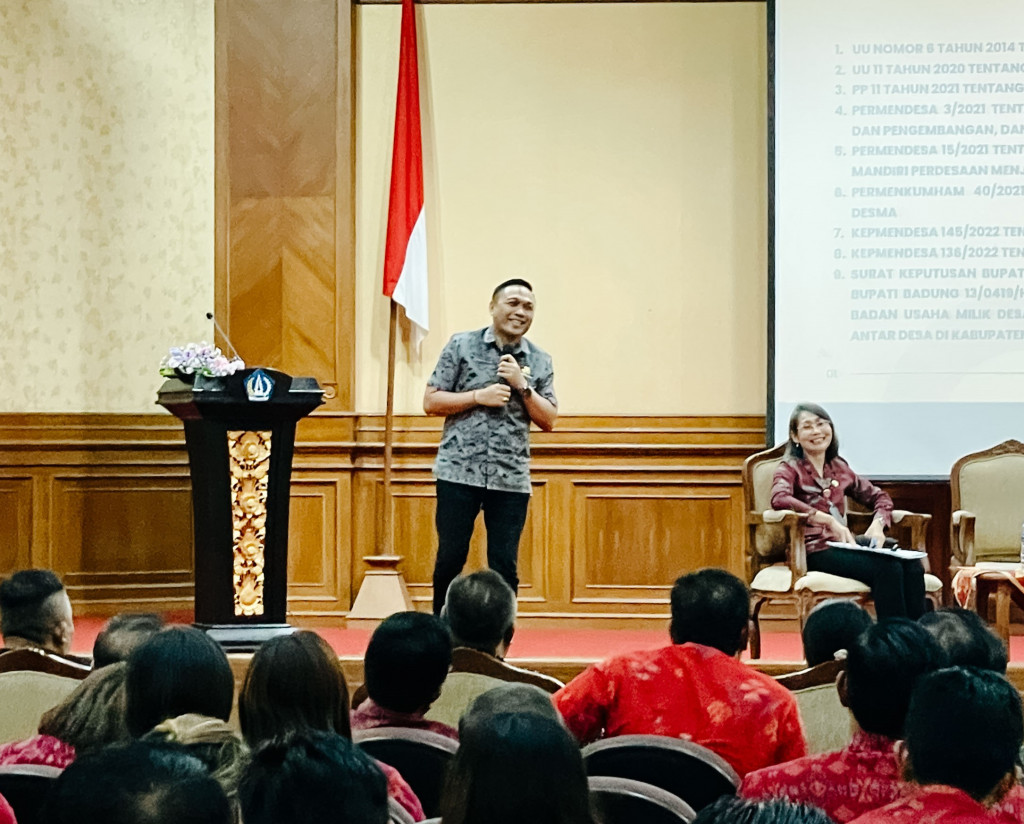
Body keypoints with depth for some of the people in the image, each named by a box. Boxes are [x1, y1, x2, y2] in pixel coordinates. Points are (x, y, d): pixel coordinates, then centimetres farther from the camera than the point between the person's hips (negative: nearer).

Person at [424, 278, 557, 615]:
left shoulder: (539, 361, 9)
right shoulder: (461, 346, 2)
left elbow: (549, 420, 6)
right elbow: (431, 402, 0)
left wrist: (522, 386, -8)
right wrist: (479, 397, -11)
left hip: (511, 477, 2)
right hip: (458, 471, -2)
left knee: (505, 565, 1)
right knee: (451, 557, 2)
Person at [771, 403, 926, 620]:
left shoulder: (839, 468, 21)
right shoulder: (791, 469, 5)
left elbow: (878, 496, 27)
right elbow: (779, 499, -18)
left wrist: (878, 524, 3)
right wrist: (829, 520, -26)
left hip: (843, 545, 6)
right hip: (815, 551, -6)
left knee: (912, 567, -24)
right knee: (888, 568, -32)